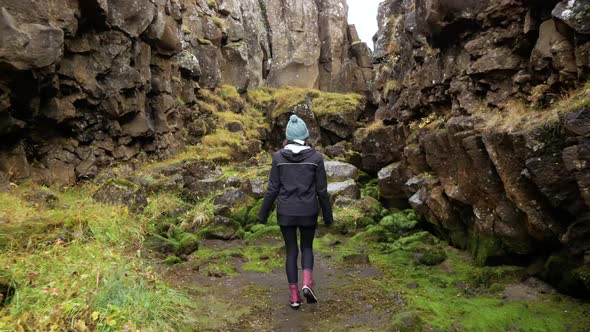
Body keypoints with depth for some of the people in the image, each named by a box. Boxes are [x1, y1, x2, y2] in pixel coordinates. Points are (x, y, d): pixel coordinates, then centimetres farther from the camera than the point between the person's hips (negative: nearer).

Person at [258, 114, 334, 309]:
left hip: (286, 211, 1)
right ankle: (307, 284, -3)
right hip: (308, 211, 0)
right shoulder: (315, 157, -7)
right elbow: (322, 190, -4)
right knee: (307, 247, 20)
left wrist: (263, 214, 6)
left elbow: (273, 189, -4)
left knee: (291, 251, 14)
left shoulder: (278, 156, -6)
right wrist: (328, 216, 7)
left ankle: (294, 296, 15)